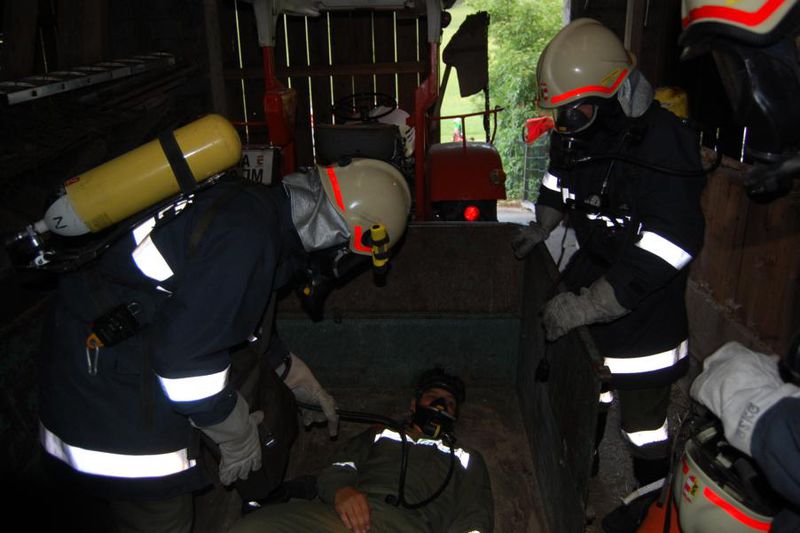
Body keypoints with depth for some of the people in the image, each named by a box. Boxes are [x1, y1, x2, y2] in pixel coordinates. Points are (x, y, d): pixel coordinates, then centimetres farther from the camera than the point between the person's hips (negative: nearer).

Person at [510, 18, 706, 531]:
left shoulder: (663, 149, -29)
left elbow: (664, 252, -34)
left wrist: (587, 305, -33)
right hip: (595, 270, 7)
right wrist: (543, 224, 10)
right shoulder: (578, 135, -6)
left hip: (645, 306, -7)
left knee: (643, 413, 5)